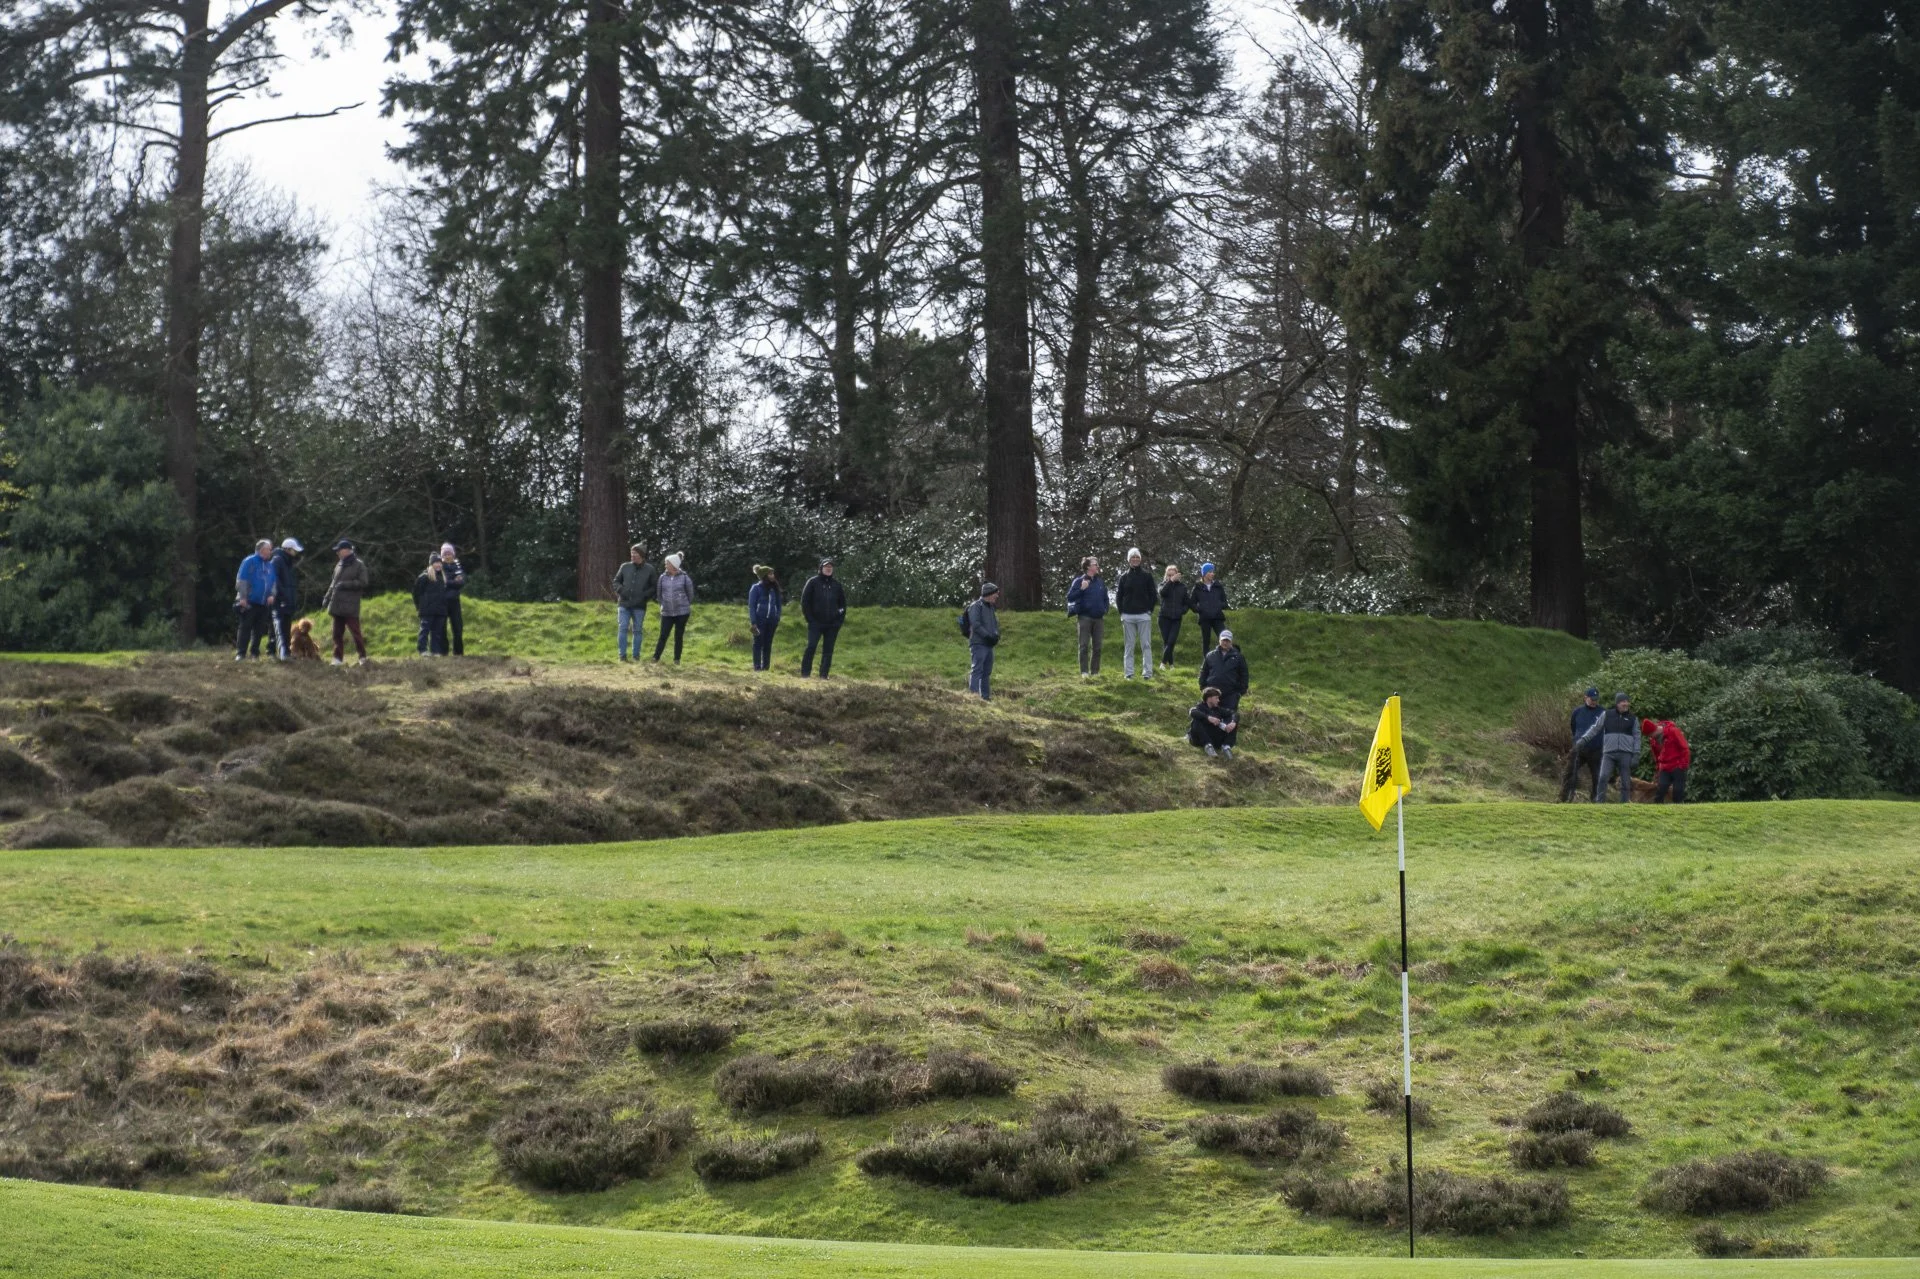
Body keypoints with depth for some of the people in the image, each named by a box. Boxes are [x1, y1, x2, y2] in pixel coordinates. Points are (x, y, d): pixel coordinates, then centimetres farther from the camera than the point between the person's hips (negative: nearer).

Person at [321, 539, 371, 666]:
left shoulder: (359, 565, -5)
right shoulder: (339, 565, 16)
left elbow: (363, 583, -12)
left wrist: (345, 584, -16)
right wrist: (327, 599, 16)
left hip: (350, 606, -7)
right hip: (337, 606, 7)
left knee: (355, 631, -7)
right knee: (337, 633, 7)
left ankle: (363, 656, 1)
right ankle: (338, 658, 12)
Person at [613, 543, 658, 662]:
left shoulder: (650, 570, 0)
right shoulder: (625, 567, 5)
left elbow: (655, 586, 4)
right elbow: (616, 581, 14)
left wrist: (645, 595, -10)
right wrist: (620, 590, -6)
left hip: (639, 606, -1)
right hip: (624, 604, 1)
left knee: (637, 631, 5)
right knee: (623, 629, -4)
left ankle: (636, 656, 13)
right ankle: (622, 655, 1)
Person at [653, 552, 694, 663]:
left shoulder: (684, 578, -6)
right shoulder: (663, 577, 1)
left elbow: (690, 594, 6)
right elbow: (659, 592, 14)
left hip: (682, 612, -2)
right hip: (667, 613, 2)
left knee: (679, 636, 5)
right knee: (663, 636, -3)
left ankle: (677, 660, 13)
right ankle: (655, 658, 0)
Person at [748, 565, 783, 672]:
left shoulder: (774, 588, 9)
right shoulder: (756, 588, -5)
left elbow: (778, 604, 16)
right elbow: (751, 606, -6)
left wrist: (778, 619, 7)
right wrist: (753, 622, -12)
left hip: (771, 620, 5)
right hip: (760, 620, -5)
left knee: (768, 645, 6)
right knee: (758, 644, -2)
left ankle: (766, 667, 10)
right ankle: (757, 667, -1)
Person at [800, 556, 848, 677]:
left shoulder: (836, 584, 9)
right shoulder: (813, 582, -1)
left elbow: (842, 603, 17)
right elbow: (805, 601, -1)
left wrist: (840, 620, 7)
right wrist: (810, 619, -7)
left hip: (832, 625, 3)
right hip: (816, 623, -3)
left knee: (828, 650, 3)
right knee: (811, 647, -12)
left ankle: (824, 675, 8)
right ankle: (805, 674, -9)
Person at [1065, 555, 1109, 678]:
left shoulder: (1100, 583, 13)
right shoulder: (1079, 581, -1)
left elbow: (1106, 599, 23)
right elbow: (1070, 597, -8)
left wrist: (1105, 611, 8)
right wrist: (1082, 589, -20)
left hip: (1099, 618, 5)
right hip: (1085, 617, -5)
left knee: (1097, 647, 5)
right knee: (1084, 645, -5)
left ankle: (1095, 672, 11)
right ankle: (1084, 672, -5)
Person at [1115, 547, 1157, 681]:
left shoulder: (1147, 576, 4)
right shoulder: (1124, 577, 8)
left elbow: (1152, 595, 5)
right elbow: (1118, 596, 11)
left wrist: (1150, 610, -3)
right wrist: (1122, 612, 1)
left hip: (1144, 615, -2)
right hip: (1128, 616, 2)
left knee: (1146, 645, -3)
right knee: (1129, 646, 4)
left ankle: (1147, 672, -2)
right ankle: (1128, 673, 6)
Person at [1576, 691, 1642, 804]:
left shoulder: (1632, 719, 10)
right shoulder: (1606, 715, 8)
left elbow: (1636, 737, 10)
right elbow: (1595, 728, 9)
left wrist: (1636, 755, 1)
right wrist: (1583, 740, -3)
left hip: (1625, 754, 1)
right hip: (1609, 753, -1)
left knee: (1626, 782, 1)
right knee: (1603, 778, -17)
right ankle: (1600, 803, -12)